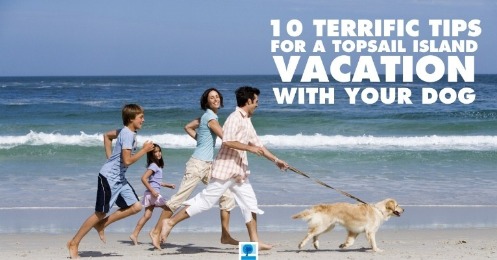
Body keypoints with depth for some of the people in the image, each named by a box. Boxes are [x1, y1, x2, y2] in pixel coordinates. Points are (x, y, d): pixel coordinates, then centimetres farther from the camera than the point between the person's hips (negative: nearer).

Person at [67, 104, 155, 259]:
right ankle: (74, 243, 6)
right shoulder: (128, 135, -20)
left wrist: (110, 157, 21)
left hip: (119, 178, 9)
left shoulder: (126, 132, 9)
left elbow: (107, 135, 25)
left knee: (135, 207, 2)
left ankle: (101, 225, 12)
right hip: (109, 177, -9)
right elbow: (127, 161, -26)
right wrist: (144, 150, -16)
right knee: (100, 213, -4)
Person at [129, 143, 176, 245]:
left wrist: (167, 185, 26)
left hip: (152, 193, 9)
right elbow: (143, 178, -22)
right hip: (153, 192, -9)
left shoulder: (158, 166, 17)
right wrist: (152, 191, -22)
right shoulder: (153, 166, -12)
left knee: (147, 215, 7)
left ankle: (134, 234, 4)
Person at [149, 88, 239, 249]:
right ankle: (156, 232, 0)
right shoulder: (210, 117, -13)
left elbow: (188, 127, 24)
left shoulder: (207, 116, 14)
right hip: (198, 163, -10)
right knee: (179, 198, -6)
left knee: (227, 196, 7)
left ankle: (225, 235, 11)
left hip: (208, 165, 10)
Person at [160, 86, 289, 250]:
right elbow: (228, 141, -26)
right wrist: (249, 148, -19)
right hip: (225, 169, -9)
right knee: (205, 201, -7)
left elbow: (257, 144, 23)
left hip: (239, 171, 9)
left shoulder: (247, 121, 15)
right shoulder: (235, 118, -14)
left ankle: (255, 240, 11)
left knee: (250, 203, 7)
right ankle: (171, 222, -2)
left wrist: (276, 160, 23)